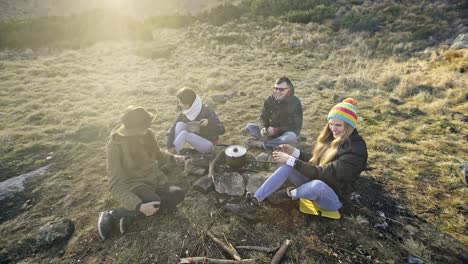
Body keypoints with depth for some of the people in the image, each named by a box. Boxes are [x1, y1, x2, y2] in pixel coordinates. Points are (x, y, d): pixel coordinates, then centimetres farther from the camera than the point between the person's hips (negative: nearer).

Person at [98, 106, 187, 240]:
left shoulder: (147, 134, -8)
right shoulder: (115, 146, -22)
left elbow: (157, 154, 15)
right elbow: (116, 186, -24)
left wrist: (173, 157, -5)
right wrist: (139, 206, -38)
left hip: (152, 181, 6)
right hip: (133, 185, -5)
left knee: (178, 194, -19)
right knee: (154, 202, -34)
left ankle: (131, 214, -13)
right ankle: (111, 215, -10)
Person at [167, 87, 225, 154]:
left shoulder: (206, 111, -20)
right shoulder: (183, 113, -5)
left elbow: (222, 130, -23)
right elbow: (172, 129, -9)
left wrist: (209, 122, -40)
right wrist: (170, 145, -24)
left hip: (208, 143, -6)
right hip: (197, 140, 6)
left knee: (184, 134, -27)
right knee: (180, 125, -16)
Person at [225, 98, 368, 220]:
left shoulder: (356, 150, -23)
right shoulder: (332, 137, 1)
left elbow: (322, 173, -28)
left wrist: (290, 160, -28)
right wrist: (294, 152, -7)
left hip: (333, 198, -7)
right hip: (315, 184, 7)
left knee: (318, 184, -42)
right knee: (287, 167, -18)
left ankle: (290, 194, -7)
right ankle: (252, 204, -23)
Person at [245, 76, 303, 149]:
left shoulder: (295, 102, -16)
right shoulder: (270, 100, -5)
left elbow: (296, 127, -16)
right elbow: (263, 117, 0)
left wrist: (276, 130, -26)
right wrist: (263, 128, -24)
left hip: (287, 133, -3)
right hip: (272, 131, 4)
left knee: (291, 137, -39)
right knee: (249, 127, -13)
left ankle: (261, 144, -25)